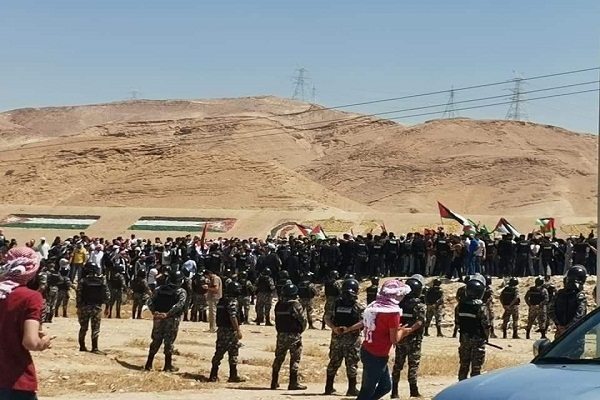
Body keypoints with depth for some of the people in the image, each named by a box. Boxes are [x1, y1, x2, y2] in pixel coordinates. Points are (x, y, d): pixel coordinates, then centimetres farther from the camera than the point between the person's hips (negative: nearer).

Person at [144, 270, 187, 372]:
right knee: (169, 342, 4)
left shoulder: (159, 289, 10)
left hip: (158, 318, 4)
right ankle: (168, 366, 9)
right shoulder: (181, 292, -3)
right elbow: (179, 304, -19)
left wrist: (154, 312, -10)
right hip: (172, 319, -4)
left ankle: (149, 364, 17)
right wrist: (168, 314, -22)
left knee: (156, 341, 14)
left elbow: (150, 302, 1)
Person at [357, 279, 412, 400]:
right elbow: (394, 339, -14)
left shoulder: (375, 305, 4)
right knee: (368, 390, 3)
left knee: (386, 385, 20)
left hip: (367, 351, 8)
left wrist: (396, 329, 13)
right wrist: (402, 331, 5)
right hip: (377, 357, -8)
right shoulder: (393, 312, -19)